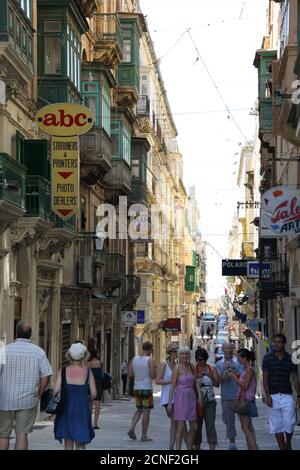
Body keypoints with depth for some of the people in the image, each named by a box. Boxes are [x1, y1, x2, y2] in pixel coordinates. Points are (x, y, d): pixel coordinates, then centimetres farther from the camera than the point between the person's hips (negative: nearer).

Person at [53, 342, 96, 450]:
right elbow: (94, 394, -5)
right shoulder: (88, 372, -6)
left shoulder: (62, 371, -5)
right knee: (80, 444, 9)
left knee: (68, 444, 15)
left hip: (66, 410, 1)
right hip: (82, 410, -1)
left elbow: (56, 391, -9)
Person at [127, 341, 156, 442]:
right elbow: (153, 376, -15)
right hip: (146, 389, -6)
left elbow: (129, 374, 6)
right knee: (146, 412, 2)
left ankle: (132, 429, 3)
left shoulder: (134, 359, 4)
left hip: (136, 388, 6)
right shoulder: (149, 360, -11)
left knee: (139, 410, 20)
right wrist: (155, 371, 5)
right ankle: (144, 435, 5)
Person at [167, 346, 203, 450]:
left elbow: (196, 382, 9)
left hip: (191, 398, 7)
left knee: (194, 427, 10)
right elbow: (173, 386, -9)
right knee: (181, 427, -7)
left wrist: (199, 396, -4)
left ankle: (190, 448, 22)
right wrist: (169, 403, -12)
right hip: (181, 398, -7)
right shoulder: (177, 368, -7)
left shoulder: (191, 367, 10)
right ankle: (178, 449, -4)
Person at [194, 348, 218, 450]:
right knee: (197, 425, 4)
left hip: (209, 401, 1)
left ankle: (212, 447, -6)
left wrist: (211, 377, -13)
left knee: (210, 425, -5)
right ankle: (197, 446, 12)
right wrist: (196, 377, -20)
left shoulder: (212, 369, 8)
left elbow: (217, 384, 3)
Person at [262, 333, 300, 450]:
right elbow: (265, 377, 1)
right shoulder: (268, 358, 2)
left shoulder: (290, 359, 5)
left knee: (289, 423, -5)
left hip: (287, 395, 0)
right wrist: (267, 395, -8)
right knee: (277, 426, 1)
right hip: (273, 396, 0)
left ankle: (288, 443, 21)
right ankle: (282, 448, 8)